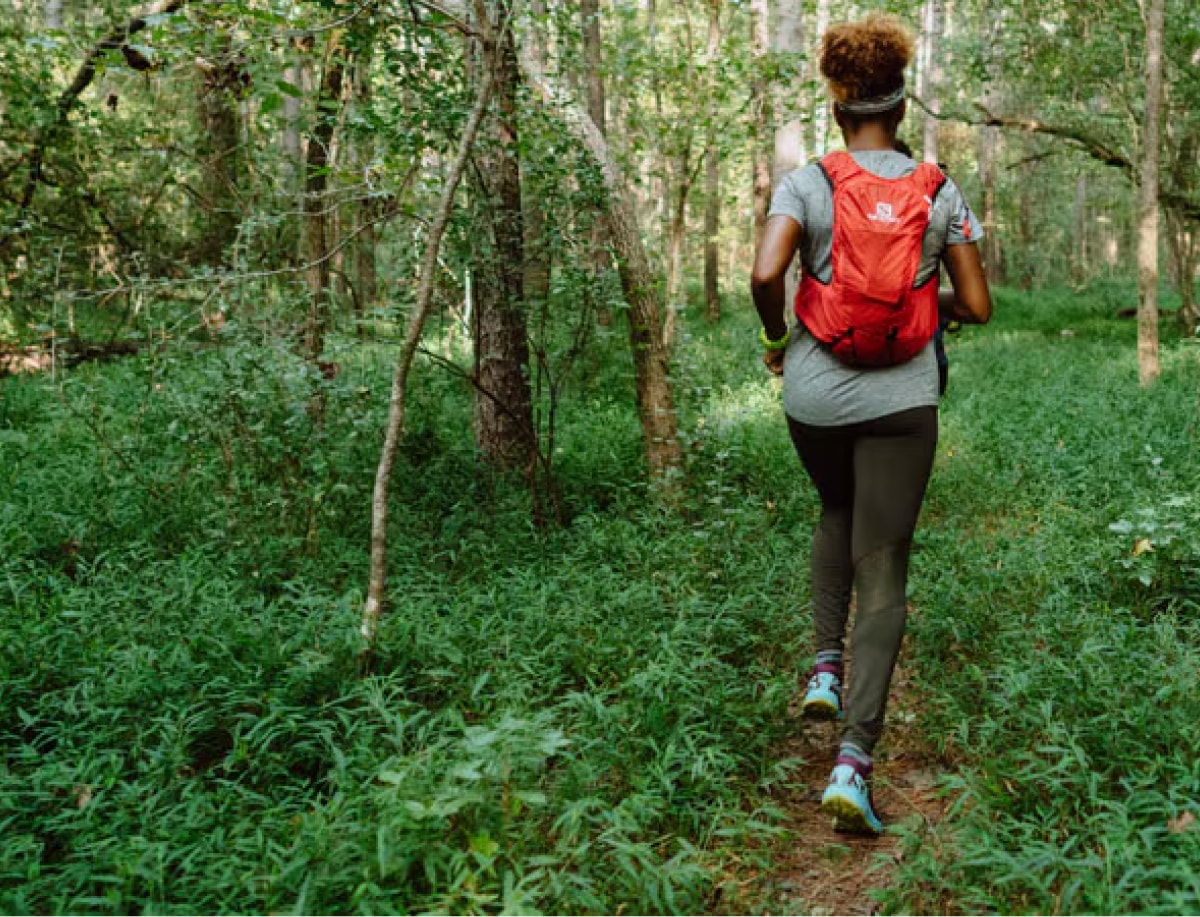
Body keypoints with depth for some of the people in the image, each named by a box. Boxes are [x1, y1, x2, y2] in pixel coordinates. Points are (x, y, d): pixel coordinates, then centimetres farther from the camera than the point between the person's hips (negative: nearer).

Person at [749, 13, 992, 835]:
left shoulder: (807, 184, -4)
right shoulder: (940, 191, 0)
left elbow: (765, 275, -20)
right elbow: (978, 307, 1)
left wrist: (775, 340, 0)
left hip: (815, 392, 1)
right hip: (901, 399, -1)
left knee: (838, 513, 32)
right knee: (882, 572, 1)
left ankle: (826, 664, 21)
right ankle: (853, 761, -9)